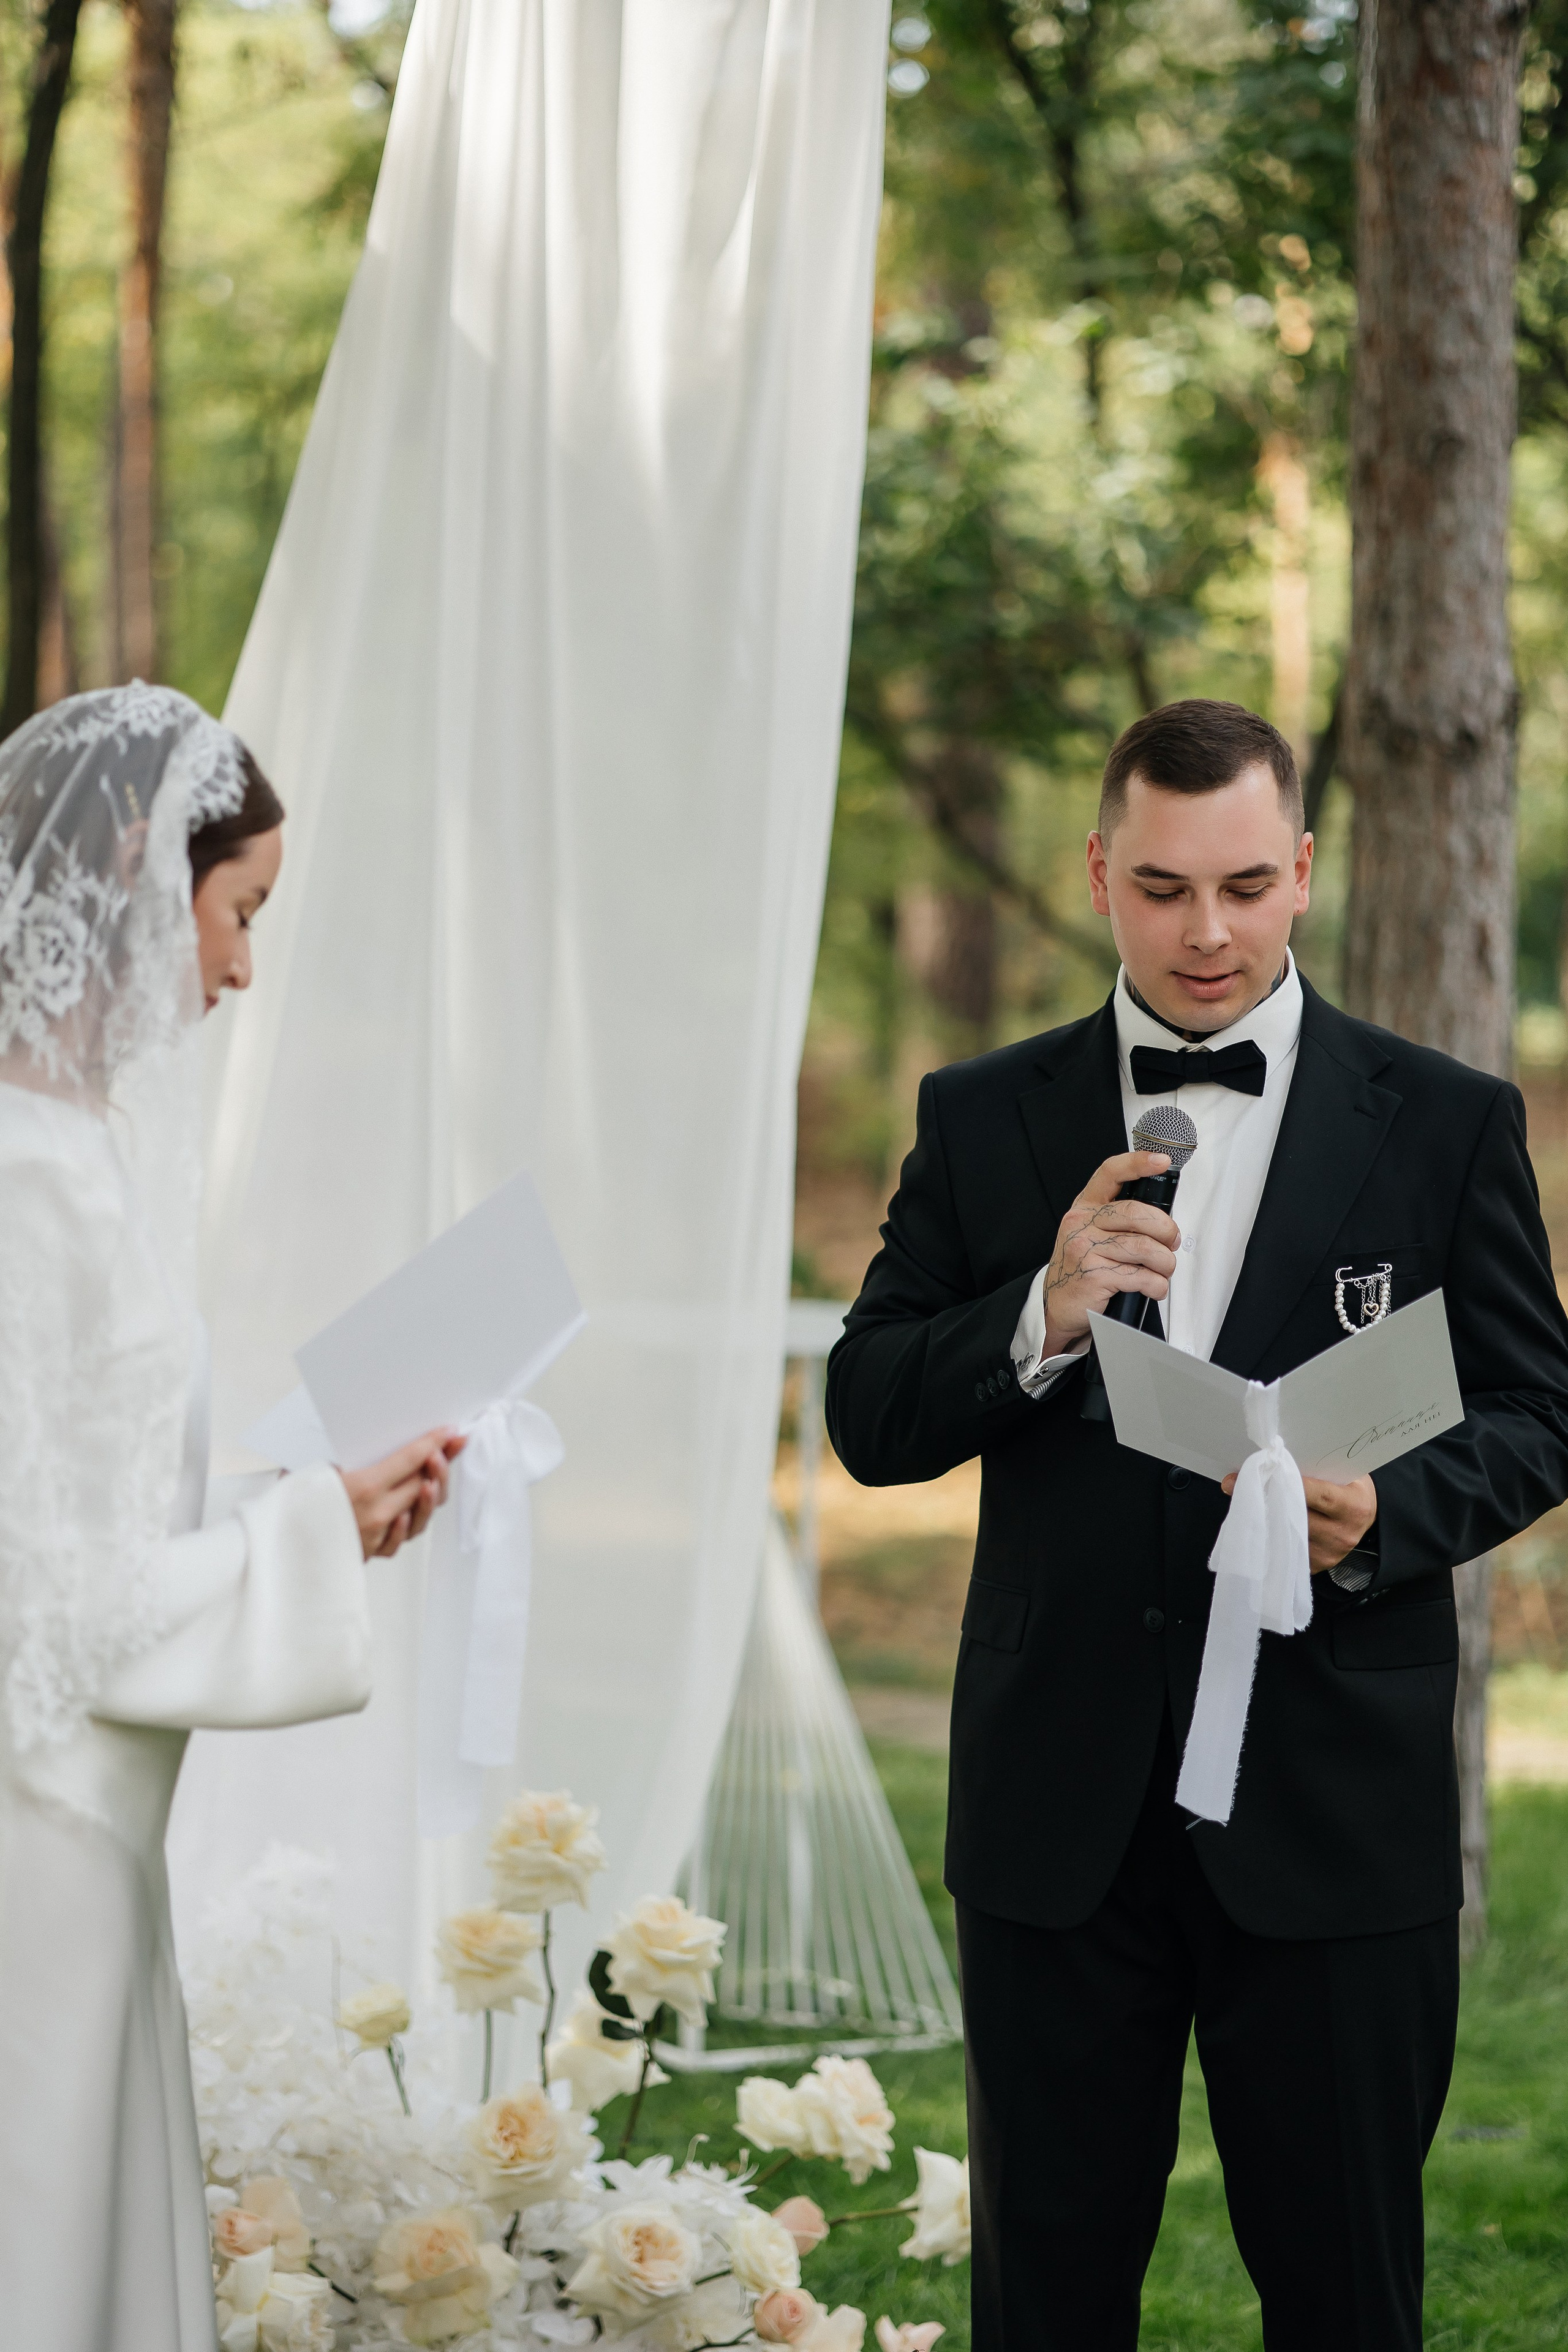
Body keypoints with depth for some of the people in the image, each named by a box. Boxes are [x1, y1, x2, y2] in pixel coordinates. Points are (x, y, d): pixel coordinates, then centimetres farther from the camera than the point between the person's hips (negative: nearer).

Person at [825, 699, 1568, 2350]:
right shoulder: (984, 1119, 6)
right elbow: (868, 1421, 3)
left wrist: (1387, 1514, -17)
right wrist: (1042, 1318, -16)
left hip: (1332, 1810, -1)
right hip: (1062, 1807, 2)